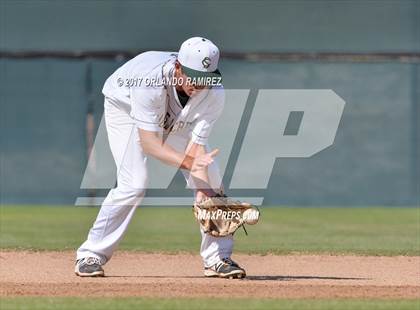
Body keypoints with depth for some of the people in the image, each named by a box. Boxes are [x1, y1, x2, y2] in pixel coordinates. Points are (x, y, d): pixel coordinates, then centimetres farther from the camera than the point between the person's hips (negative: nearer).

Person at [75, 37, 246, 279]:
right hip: (125, 107, -4)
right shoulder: (150, 80, -44)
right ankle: (91, 256, -9)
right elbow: (148, 143, -44)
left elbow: (196, 145, -30)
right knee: (134, 184, -22)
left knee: (211, 180, -7)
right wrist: (187, 161, -57)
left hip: (177, 120, 4)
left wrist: (203, 192, -43)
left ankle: (218, 258, 8)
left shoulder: (214, 94, -32)